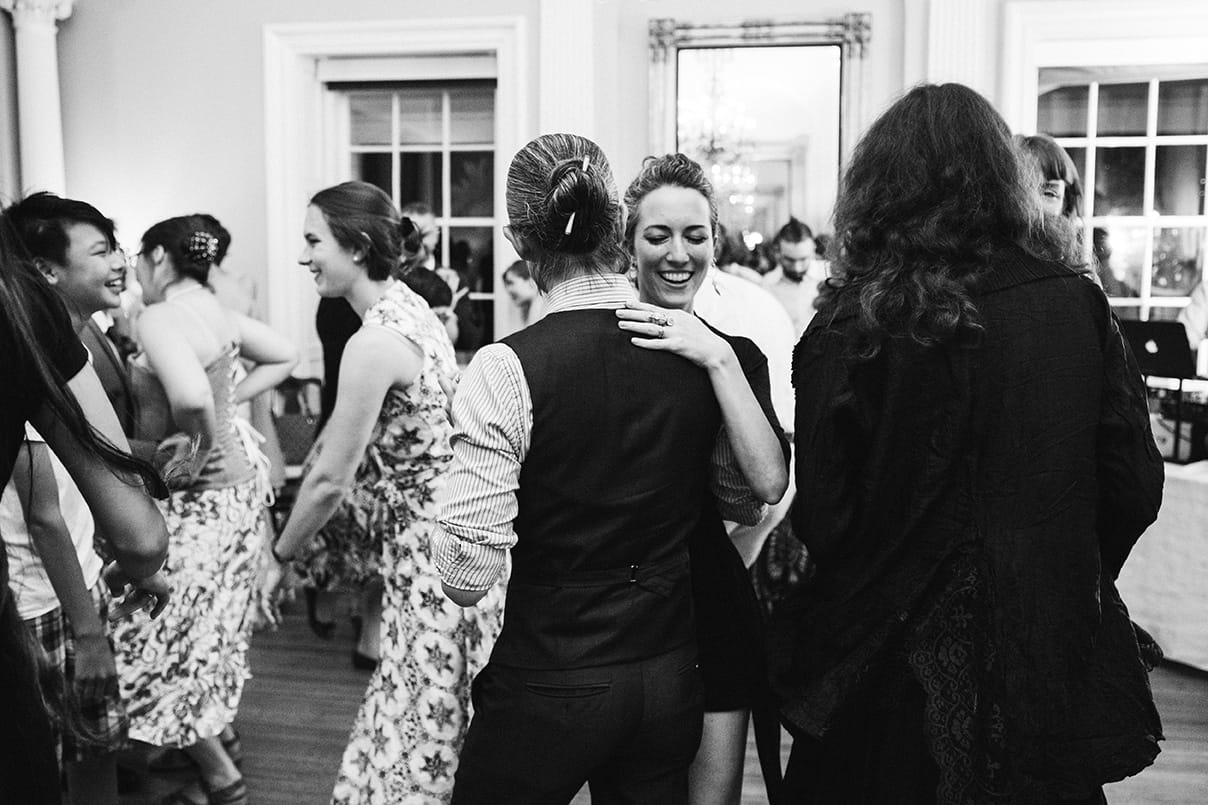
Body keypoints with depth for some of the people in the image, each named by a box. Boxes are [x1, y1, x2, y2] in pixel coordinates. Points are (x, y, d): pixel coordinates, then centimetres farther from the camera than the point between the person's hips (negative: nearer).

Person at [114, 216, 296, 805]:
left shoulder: (159, 318, -20)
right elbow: (284, 357, 19)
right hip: (236, 486, 9)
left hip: (196, 501, -9)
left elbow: (191, 396, -37)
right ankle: (220, 735, 41)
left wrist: (199, 438, -17)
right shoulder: (221, 314, 5)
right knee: (207, 628, 23)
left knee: (164, 643, 4)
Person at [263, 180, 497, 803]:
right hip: (456, 527, 9)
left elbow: (330, 480, -14)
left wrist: (279, 557, -1)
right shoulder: (412, 307, 7)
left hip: (433, 546, -9)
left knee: (418, 734, 5)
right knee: (432, 726, 19)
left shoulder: (373, 343, -20)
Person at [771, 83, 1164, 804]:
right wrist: (1072, 582, 15)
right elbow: (1136, 486, -2)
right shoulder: (1078, 306, -6)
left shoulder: (852, 324, -15)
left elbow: (821, 514, -15)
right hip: (1052, 656, 3)